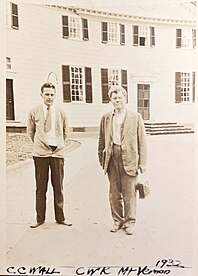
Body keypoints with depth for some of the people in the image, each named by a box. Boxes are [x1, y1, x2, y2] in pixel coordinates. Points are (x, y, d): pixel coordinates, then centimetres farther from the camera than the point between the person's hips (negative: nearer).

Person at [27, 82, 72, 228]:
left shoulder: (61, 112, 4)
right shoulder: (34, 112, 1)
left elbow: (66, 132, 16)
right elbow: (30, 132, 13)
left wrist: (60, 145, 12)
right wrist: (39, 144, 11)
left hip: (57, 152, 1)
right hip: (40, 153, -1)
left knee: (58, 186, 7)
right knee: (40, 187, 5)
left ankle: (60, 217, 19)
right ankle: (40, 218, 17)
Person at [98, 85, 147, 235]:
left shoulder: (135, 117, 2)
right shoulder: (106, 118, 10)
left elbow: (142, 141, 0)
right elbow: (101, 141, 16)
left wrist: (142, 163, -4)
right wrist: (102, 159, 12)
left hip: (129, 159, -3)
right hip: (112, 158, 3)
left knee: (129, 193, 3)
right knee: (114, 193, 10)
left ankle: (130, 222, 18)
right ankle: (117, 220, 26)